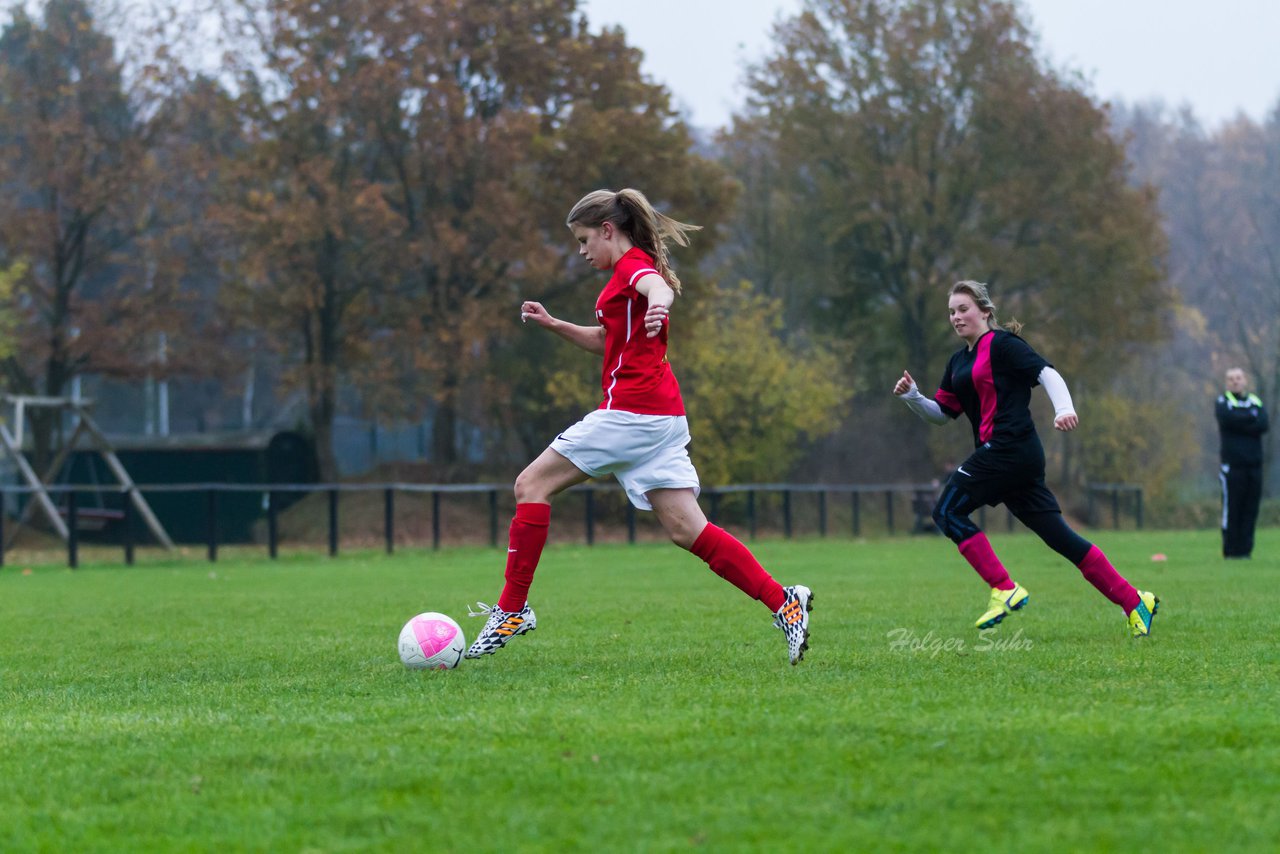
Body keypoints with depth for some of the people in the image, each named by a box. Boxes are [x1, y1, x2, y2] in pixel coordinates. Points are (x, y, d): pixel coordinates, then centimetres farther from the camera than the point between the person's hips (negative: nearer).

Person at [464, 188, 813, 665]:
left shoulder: (633, 264, -4)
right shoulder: (634, 271, 26)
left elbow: (660, 287, -30)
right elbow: (606, 341, 38)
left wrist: (657, 304, -53)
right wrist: (555, 326, 25)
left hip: (629, 411, -10)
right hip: (663, 417, 10)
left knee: (532, 485, -3)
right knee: (686, 529, 1)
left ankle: (513, 609, -4)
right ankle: (783, 602, -8)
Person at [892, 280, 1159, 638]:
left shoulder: (1001, 344, -4)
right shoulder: (959, 361, 21)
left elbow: (1046, 372, -14)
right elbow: (942, 413, 25)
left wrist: (1064, 408, -31)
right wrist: (912, 397, 8)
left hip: (1010, 447, -8)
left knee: (947, 511, -9)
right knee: (1058, 535, 6)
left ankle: (1004, 590, -11)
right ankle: (1134, 601, 8)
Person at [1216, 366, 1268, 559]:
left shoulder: (1256, 402, 16)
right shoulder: (1222, 402, 6)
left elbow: (1263, 425, -2)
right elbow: (1228, 419, -16)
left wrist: (1242, 421, -9)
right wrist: (1252, 418, -4)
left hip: (1254, 464, 4)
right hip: (1232, 464, -4)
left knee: (1251, 508, 0)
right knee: (1231, 508, -6)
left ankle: (1245, 549, 4)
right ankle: (1230, 550, -2)